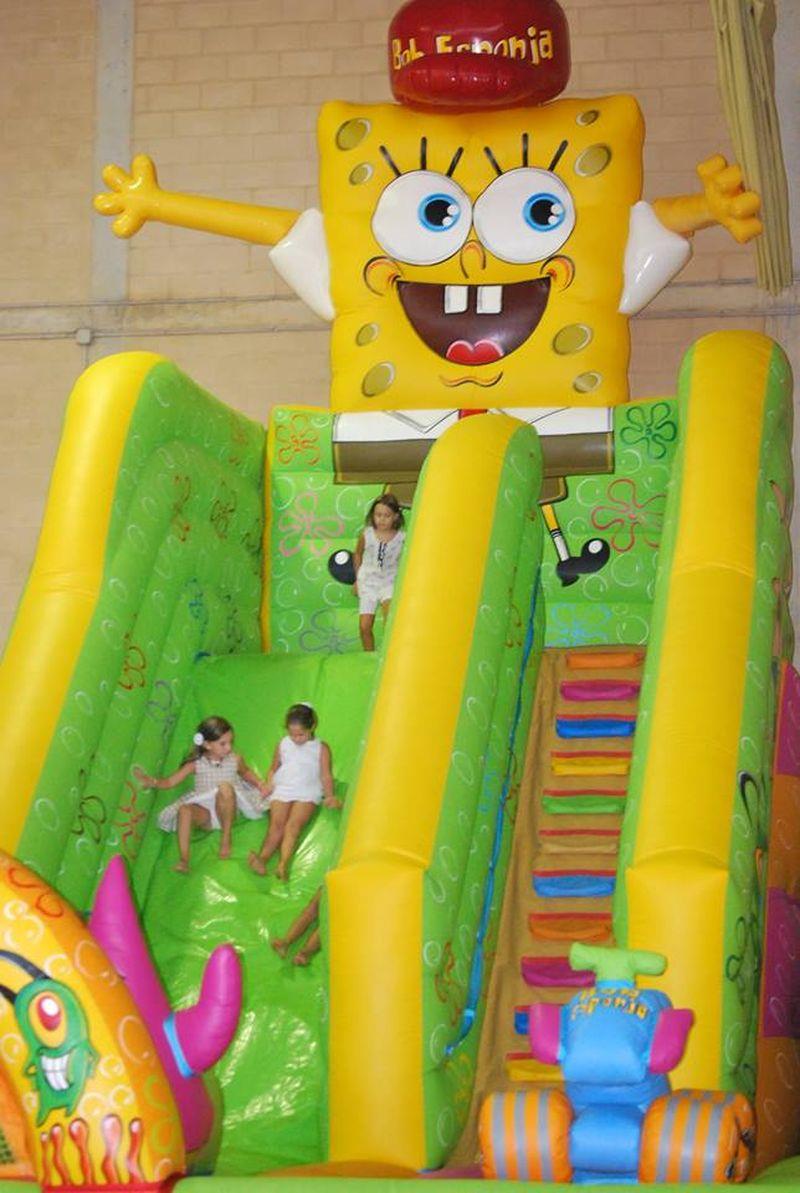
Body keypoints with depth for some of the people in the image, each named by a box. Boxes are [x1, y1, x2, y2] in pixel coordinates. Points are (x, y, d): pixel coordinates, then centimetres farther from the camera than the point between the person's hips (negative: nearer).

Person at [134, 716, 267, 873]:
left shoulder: (235, 760, 0)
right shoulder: (196, 764, -3)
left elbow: (246, 773, 24)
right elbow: (170, 782, -1)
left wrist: (259, 783, 8)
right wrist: (153, 782, -19)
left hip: (226, 810, 0)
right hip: (204, 812, 0)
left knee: (225, 788, -33)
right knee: (184, 810, -32)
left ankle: (226, 838, -17)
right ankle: (183, 859, -36)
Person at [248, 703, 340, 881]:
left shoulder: (321, 748, 10)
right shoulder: (283, 744, 18)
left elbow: (326, 775, 7)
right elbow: (274, 768, 25)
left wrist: (329, 796, -7)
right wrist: (268, 784, 6)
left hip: (307, 793, -3)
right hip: (282, 790, 3)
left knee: (293, 825, -25)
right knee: (277, 823, -21)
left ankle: (283, 864, -43)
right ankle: (263, 858, -40)